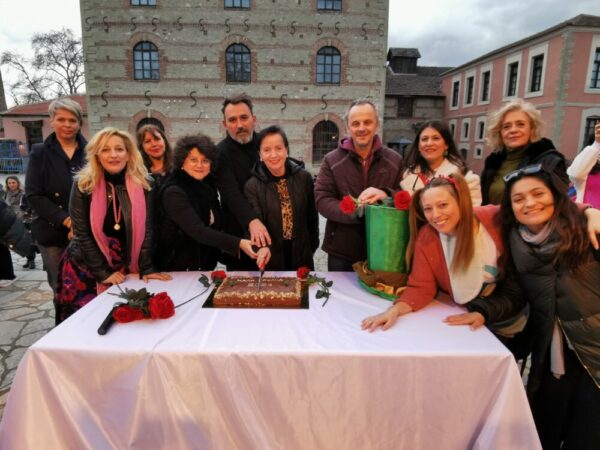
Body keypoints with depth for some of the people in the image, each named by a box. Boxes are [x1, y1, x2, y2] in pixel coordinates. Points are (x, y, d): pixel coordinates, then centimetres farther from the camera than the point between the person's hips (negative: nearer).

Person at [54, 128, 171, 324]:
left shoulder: (142, 184, -6)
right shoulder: (84, 184, -9)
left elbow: (146, 228, -6)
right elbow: (82, 233, -10)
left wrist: (146, 268, -12)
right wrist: (103, 273, -13)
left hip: (124, 269, 1)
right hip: (85, 268, 0)